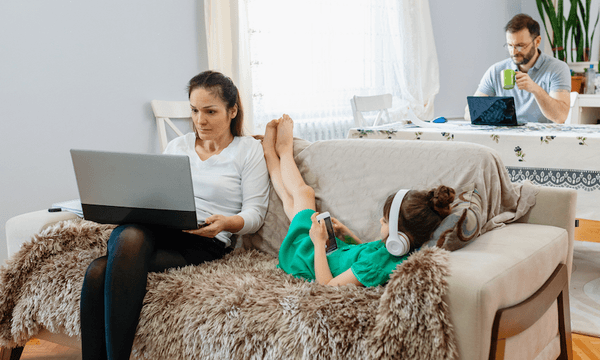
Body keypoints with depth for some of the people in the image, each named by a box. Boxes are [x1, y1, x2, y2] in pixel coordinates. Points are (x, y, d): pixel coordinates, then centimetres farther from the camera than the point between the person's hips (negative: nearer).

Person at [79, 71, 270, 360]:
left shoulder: (249, 149, 11)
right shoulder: (176, 146, 25)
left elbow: (255, 212, 4)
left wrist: (227, 223, -18)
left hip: (203, 242, -4)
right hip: (154, 230, 4)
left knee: (103, 271, -32)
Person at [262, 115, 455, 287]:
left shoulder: (377, 263, -46)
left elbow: (326, 285, -37)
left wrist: (319, 242, -29)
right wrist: (347, 234, -5)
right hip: (329, 252, 6)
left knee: (303, 193, 13)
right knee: (291, 200, 22)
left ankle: (284, 150, 42)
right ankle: (269, 150, 48)